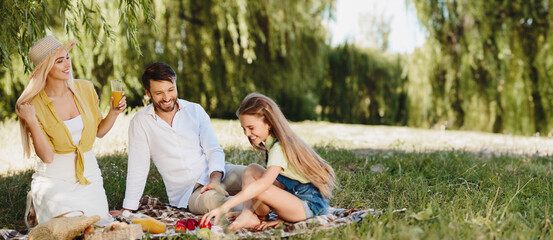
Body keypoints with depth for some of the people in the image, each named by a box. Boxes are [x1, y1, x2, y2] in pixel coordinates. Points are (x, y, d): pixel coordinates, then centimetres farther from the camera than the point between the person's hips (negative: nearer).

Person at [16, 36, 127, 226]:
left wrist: (114, 112, -6)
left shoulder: (85, 89, 0)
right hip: (54, 180, -4)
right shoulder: (34, 104, -11)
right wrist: (31, 122, -25)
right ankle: (37, 206, 14)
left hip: (89, 177, 4)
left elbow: (99, 131, 12)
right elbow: (47, 157, -16)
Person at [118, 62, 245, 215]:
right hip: (187, 195, -2)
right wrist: (127, 209, 0)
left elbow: (214, 150, 2)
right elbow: (137, 169, 3)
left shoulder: (195, 110, 7)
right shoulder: (140, 122, 1)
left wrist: (215, 179, -17)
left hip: (216, 174, 2)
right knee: (211, 199, -37)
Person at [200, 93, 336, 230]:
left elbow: (264, 183, -37)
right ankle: (248, 215, -14)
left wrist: (224, 207, -42)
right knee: (251, 170, 4)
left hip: (311, 205, -10)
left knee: (256, 189, -28)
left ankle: (249, 216, 4)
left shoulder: (279, 148, -22)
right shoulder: (272, 143, 7)